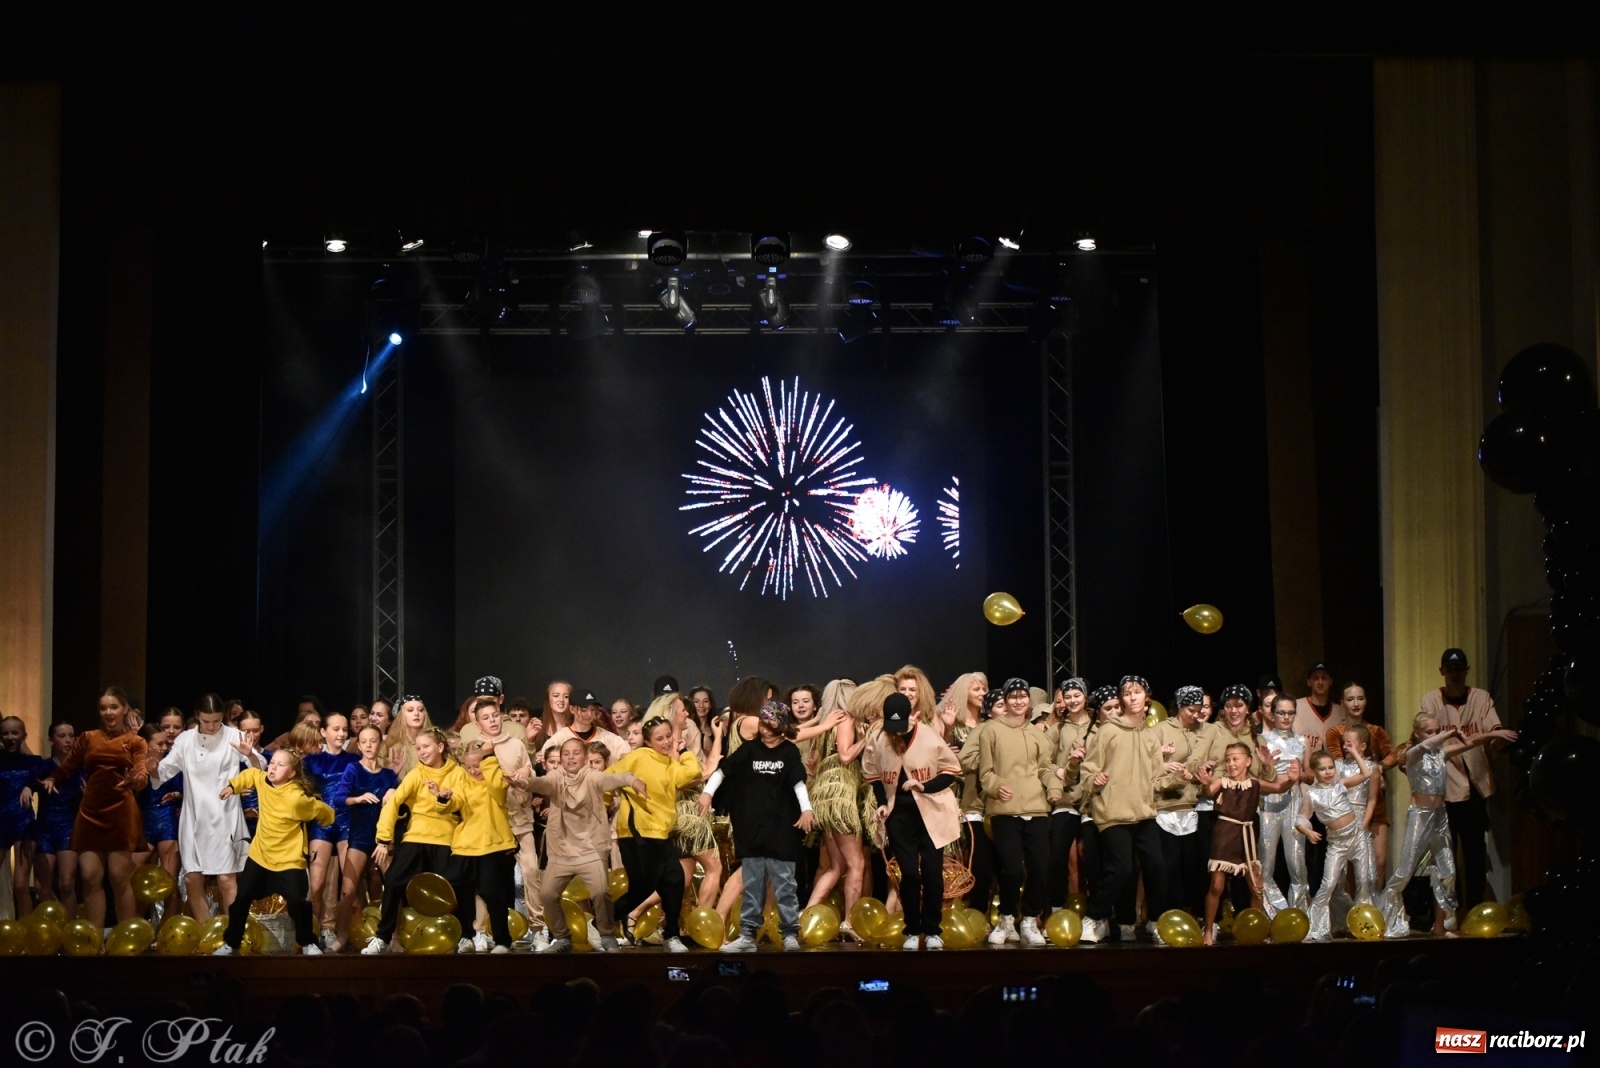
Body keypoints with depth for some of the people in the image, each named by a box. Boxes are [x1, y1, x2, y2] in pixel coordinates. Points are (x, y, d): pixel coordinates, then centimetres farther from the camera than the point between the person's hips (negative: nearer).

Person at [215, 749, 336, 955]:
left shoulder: (297, 798, -26)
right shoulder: (262, 781, -6)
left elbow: (326, 813, -13)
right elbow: (249, 774, 20)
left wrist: (313, 825, 4)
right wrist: (232, 786, 10)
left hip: (288, 859, -6)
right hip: (259, 855, 6)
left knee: (298, 902, -14)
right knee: (241, 898, 6)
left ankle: (307, 943, 7)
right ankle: (231, 943, 21)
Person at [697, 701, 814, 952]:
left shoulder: (790, 752, 1)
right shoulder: (749, 750, 6)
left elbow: (798, 782, -5)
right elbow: (723, 770, 5)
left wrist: (806, 810, -18)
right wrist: (707, 793, -7)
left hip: (781, 829, -2)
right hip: (752, 828, 2)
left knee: (784, 884, -1)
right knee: (752, 885, 6)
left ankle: (791, 933, 2)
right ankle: (747, 934, 8)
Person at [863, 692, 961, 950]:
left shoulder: (930, 737, -16)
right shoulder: (878, 741, -8)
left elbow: (952, 771, -6)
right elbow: (874, 775, 9)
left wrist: (924, 786, -19)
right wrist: (881, 803, -3)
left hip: (931, 813, -1)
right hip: (900, 814, 1)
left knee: (932, 872, 1)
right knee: (909, 873, -3)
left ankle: (932, 931, 13)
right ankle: (912, 931, 10)